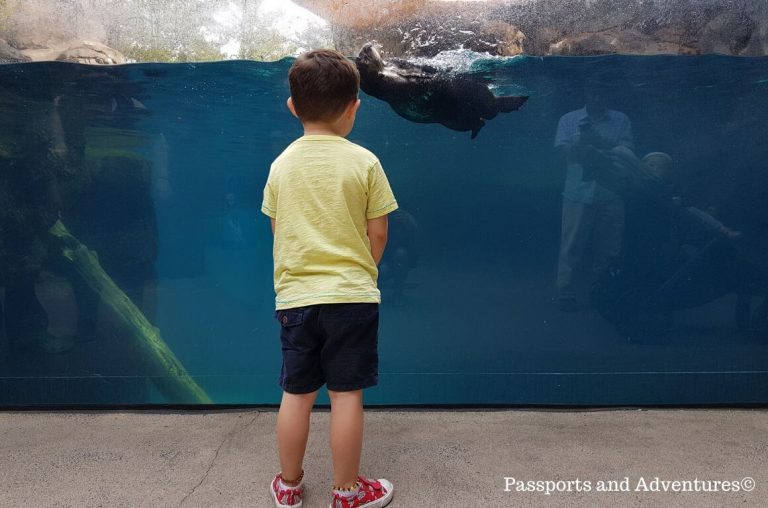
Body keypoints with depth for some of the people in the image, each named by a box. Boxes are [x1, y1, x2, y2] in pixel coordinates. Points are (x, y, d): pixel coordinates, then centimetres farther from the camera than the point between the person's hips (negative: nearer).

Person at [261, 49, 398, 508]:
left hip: (295, 296, 3)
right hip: (352, 296, -3)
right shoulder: (364, 162, -6)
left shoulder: (282, 164, 2)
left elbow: (277, 229, 9)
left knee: (297, 394, 13)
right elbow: (378, 233, -3)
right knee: (346, 395, 7)